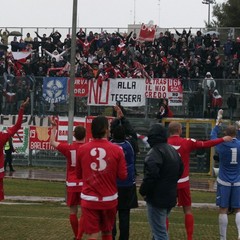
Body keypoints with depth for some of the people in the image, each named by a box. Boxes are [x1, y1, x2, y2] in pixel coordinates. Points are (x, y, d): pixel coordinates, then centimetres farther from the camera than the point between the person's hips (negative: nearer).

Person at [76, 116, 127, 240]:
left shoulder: (81, 149, -3)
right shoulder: (117, 150, -8)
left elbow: (79, 175, 9)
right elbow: (123, 176, -5)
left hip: (89, 199, 0)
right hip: (109, 199, 0)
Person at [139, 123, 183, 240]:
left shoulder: (155, 152, -17)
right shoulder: (173, 150, 13)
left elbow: (151, 175, -26)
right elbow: (180, 170, 24)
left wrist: (143, 191, -12)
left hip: (157, 198, -9)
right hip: (170, 196, 9)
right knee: (160, 228, 23)